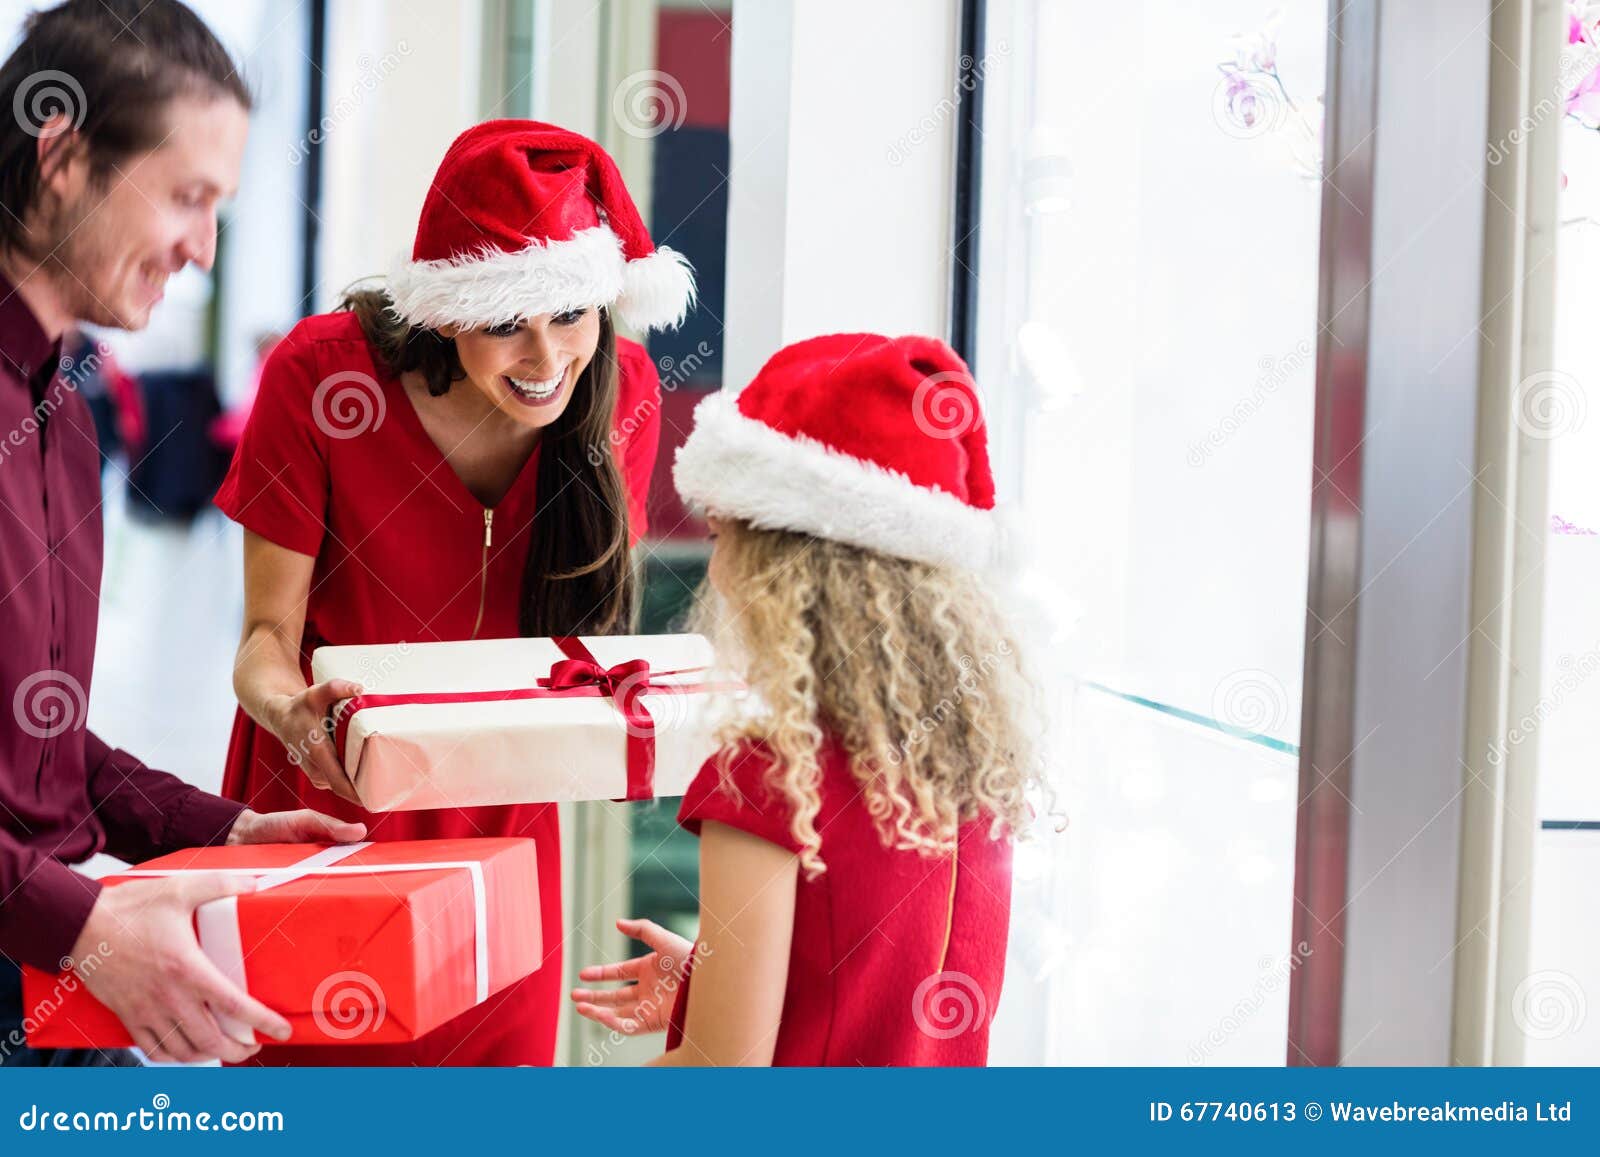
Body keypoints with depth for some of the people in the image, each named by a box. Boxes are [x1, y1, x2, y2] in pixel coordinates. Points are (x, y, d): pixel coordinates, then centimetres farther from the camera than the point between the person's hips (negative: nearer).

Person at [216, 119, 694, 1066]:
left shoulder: (622, 392, -11)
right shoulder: (317, 373, -19)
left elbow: (591, 630, 0)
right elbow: (268, 635, -12)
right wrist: (291, 709, -35)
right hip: (324, 786, -2)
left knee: (501, 1050, 7)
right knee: (308, 1056, 3)